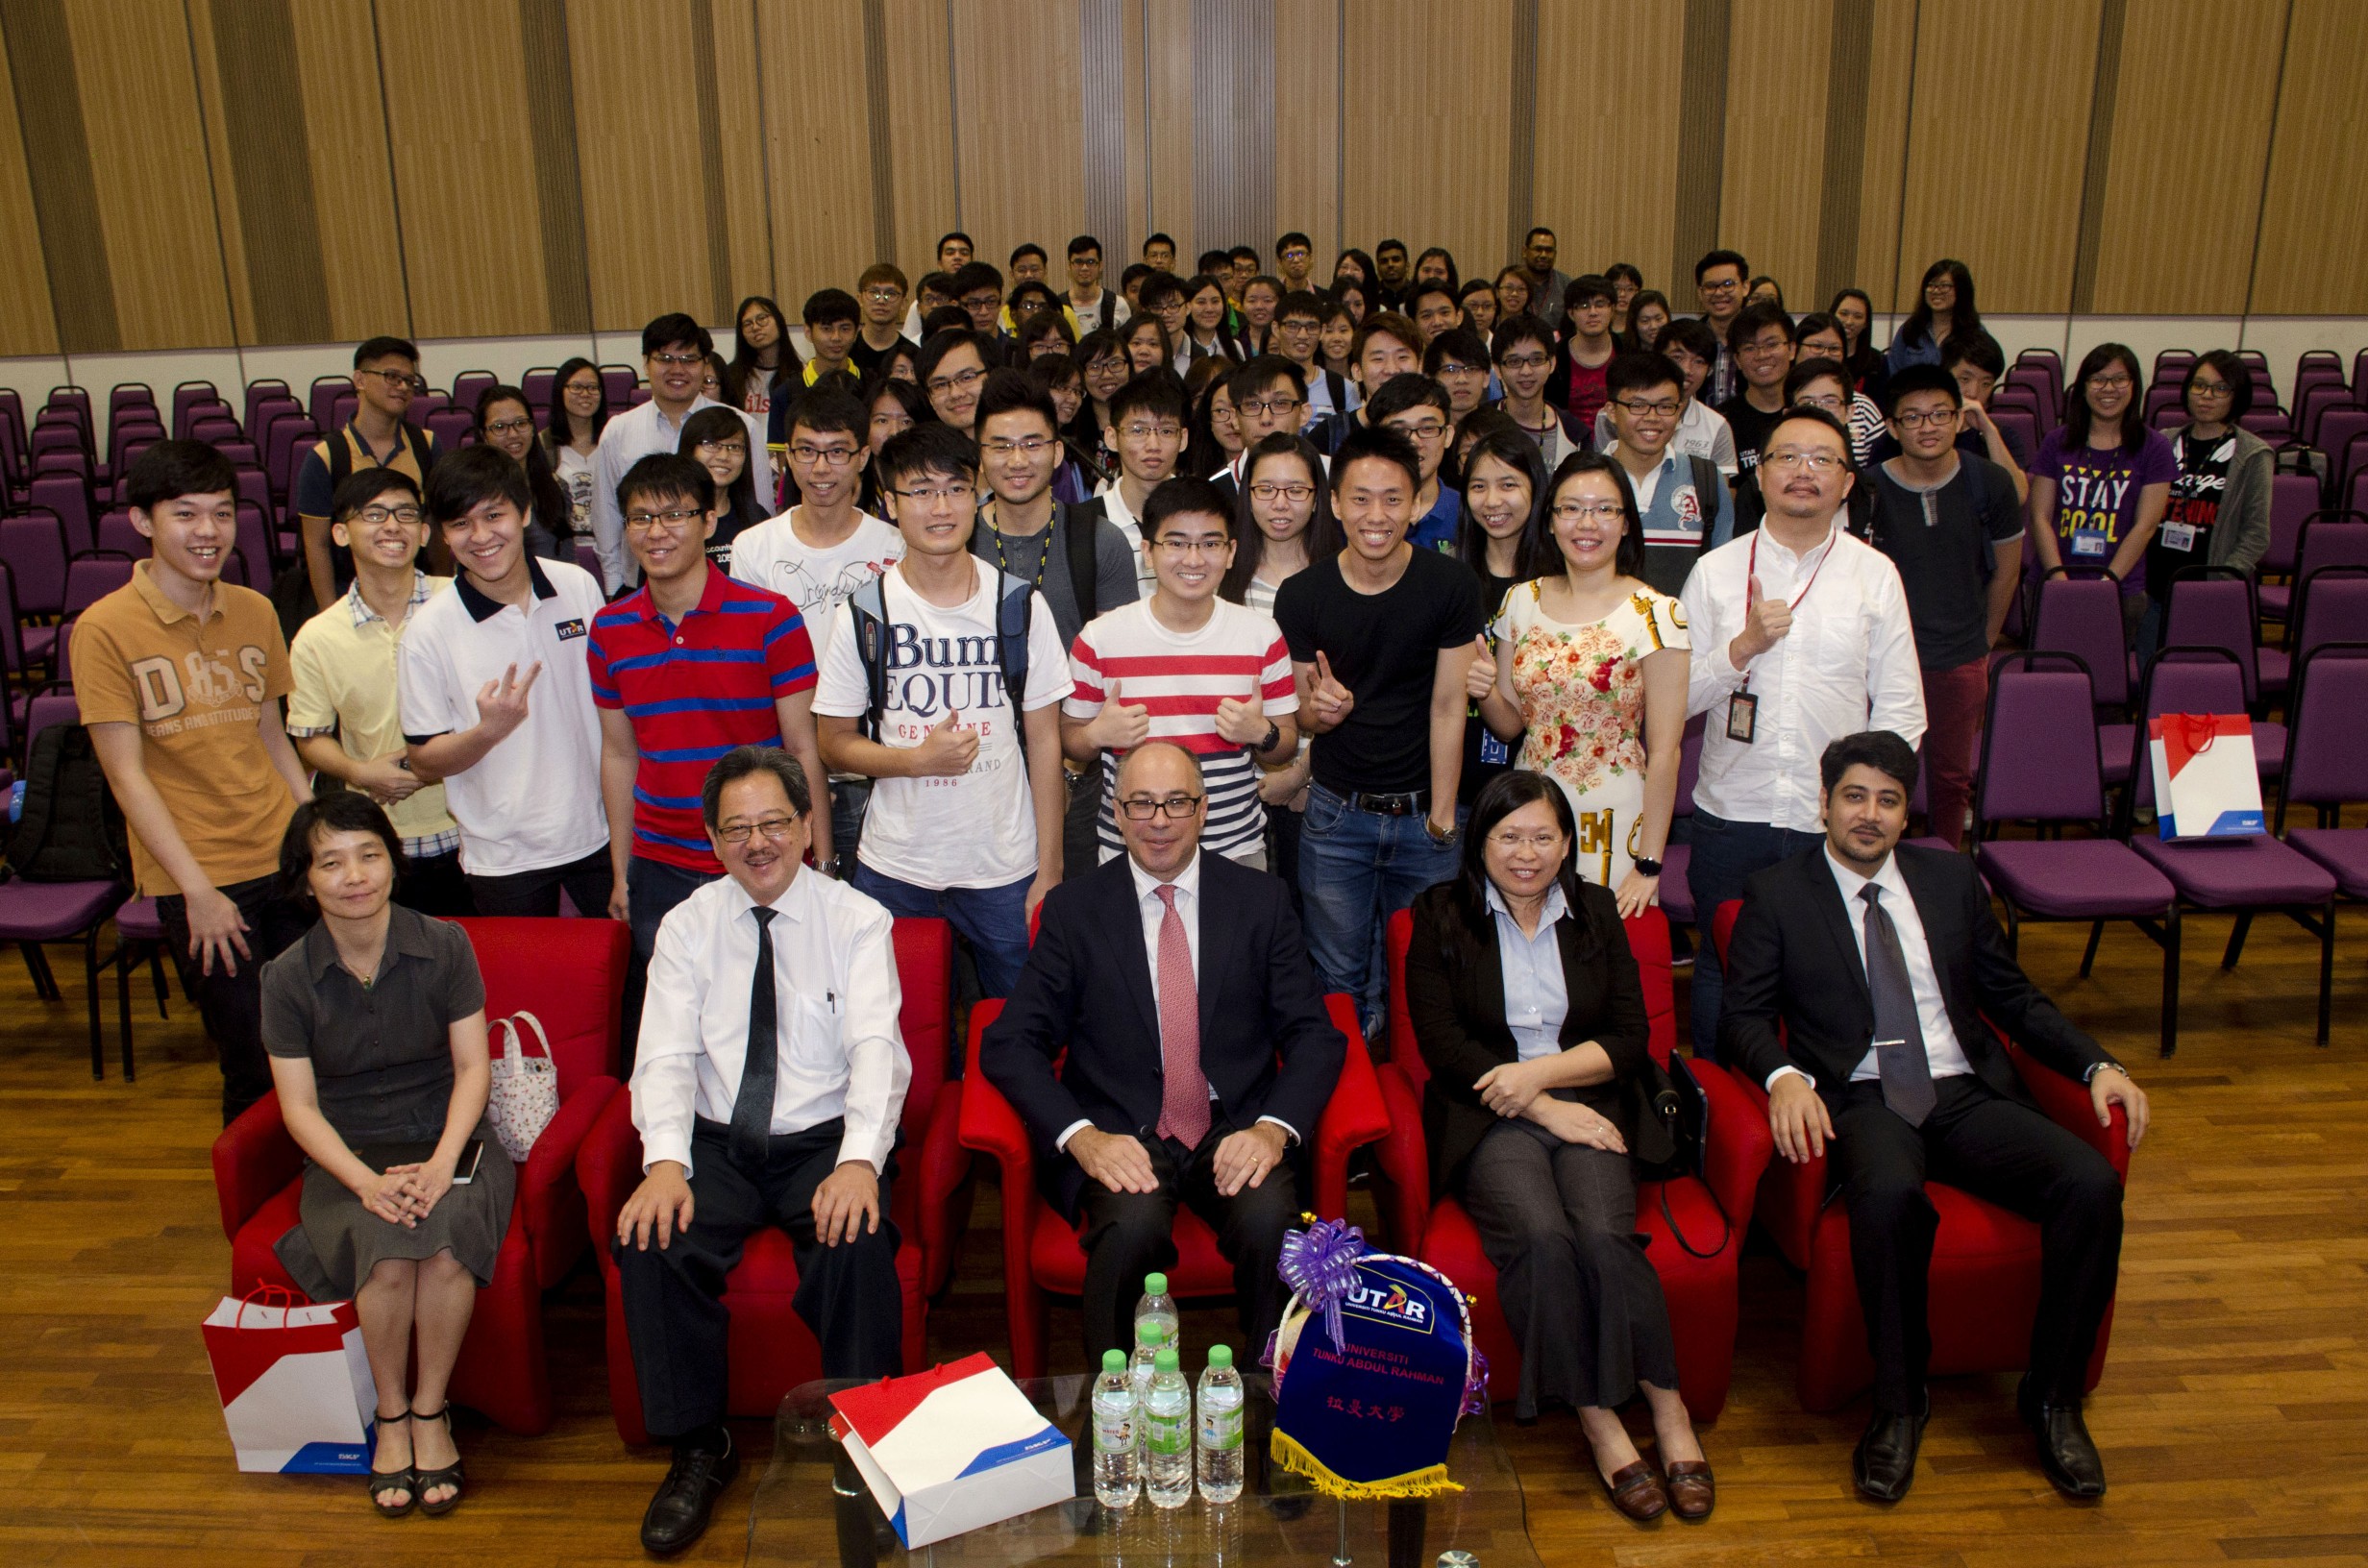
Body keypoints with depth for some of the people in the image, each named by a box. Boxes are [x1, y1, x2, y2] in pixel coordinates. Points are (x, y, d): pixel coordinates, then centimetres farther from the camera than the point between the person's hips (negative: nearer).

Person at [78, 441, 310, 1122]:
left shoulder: (254, 611, 7)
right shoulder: (104, 629, -7)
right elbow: (127, 775, -8)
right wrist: (198, 891, -12)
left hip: (286, 862, 4)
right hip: (194, 881, -4)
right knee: (254, 1064, 1)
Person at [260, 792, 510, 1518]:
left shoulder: (444, 947, -3)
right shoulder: (288, 977, -2)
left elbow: (472, 1066, -3)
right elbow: (299, 1107, -2)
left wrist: (441, 1162, -18)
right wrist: (366, 1182, -18)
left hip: (447, 1141, 0)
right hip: (349, 1157, 0)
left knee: (445, 1244, -32)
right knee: (389, 1255, -31)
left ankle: (429, 1410, -10)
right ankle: (391, 1416, -7)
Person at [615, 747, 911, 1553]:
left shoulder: (857, 920, 1)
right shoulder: (688, 926, 7)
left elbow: (875, 1047, -12)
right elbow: (666, 1054, -3)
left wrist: (860, 1159, -29)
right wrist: (666, 1161, -22)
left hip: (825, 1141, -2)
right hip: (717, 1144, 2)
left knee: (858, 1247, -31)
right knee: (651, 1243, -25)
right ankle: (697, 1448, -4)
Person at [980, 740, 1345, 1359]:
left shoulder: (1261, 900, 8)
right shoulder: (1074, 909, 5)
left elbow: (1315, 1035, 6)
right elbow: (1009, 1044, 1)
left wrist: (1274, 1128, -13)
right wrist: (1081, 1136, -16)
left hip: (1237, 1132, 1)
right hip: (1121, 1138, -1)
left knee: (1269, 1223, -30)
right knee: (1132, 1228, -32)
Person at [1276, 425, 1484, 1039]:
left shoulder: (1451, 585, -7)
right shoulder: (1302, 596, -5)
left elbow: (1448, 707, -7)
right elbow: (1300, 712, 4)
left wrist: (1441, 817, -9)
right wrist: (1320, 709, -21)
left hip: (1424, 813, 0)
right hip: (1337, 814, 1)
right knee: (1338, 979, 9)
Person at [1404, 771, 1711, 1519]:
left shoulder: (1595, 912, 13)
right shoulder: (1442, 916, 5)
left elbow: (1631, 1041, 7)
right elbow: (1442, 1044, -4)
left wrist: (1540, 1072, -9)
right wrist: (1548, 1111, -10)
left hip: (1588, 1109, 2)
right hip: (1487, 1118, -2)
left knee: (1605, 1236, -28)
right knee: (1541, 1237, -30)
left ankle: (1668, 1408, -15)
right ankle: (1598, 1423, -20)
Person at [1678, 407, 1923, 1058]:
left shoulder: (1876, 574, 5)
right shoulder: (1715, 571, 4)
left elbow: (1901, 708, 5)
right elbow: (1678, 700, 1)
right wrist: (1743, 647, -14)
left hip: (1838, 823, 0)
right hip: (1731, 815, 0)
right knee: (1722, 975, 10)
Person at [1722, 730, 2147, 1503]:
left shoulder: (1951, 880, 17)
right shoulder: (1777, 895, 7)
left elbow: (2014, 997, 20)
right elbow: (1743, 1015, 1)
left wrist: (2097, 1064, 5)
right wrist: (1784, 1076, -20)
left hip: (1968, 1095, 4)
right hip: (1863, 1101, -4)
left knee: (2092, 1183, -23)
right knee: (1888, 1195, -38)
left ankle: (2054, 1397, -4)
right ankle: (1898, 1402, -16)